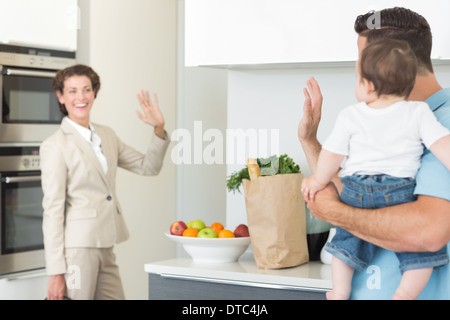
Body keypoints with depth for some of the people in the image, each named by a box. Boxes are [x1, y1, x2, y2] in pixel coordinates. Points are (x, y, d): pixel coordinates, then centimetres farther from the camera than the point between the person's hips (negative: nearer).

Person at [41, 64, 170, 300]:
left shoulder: (106, 135, 13)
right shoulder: (55, 145, -8)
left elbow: (148, 166, 18)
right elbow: (52, 209, -11)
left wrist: (159, 129, 0)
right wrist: (56, 272, -14)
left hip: (105, 247, 7)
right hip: (76, 248, -7)